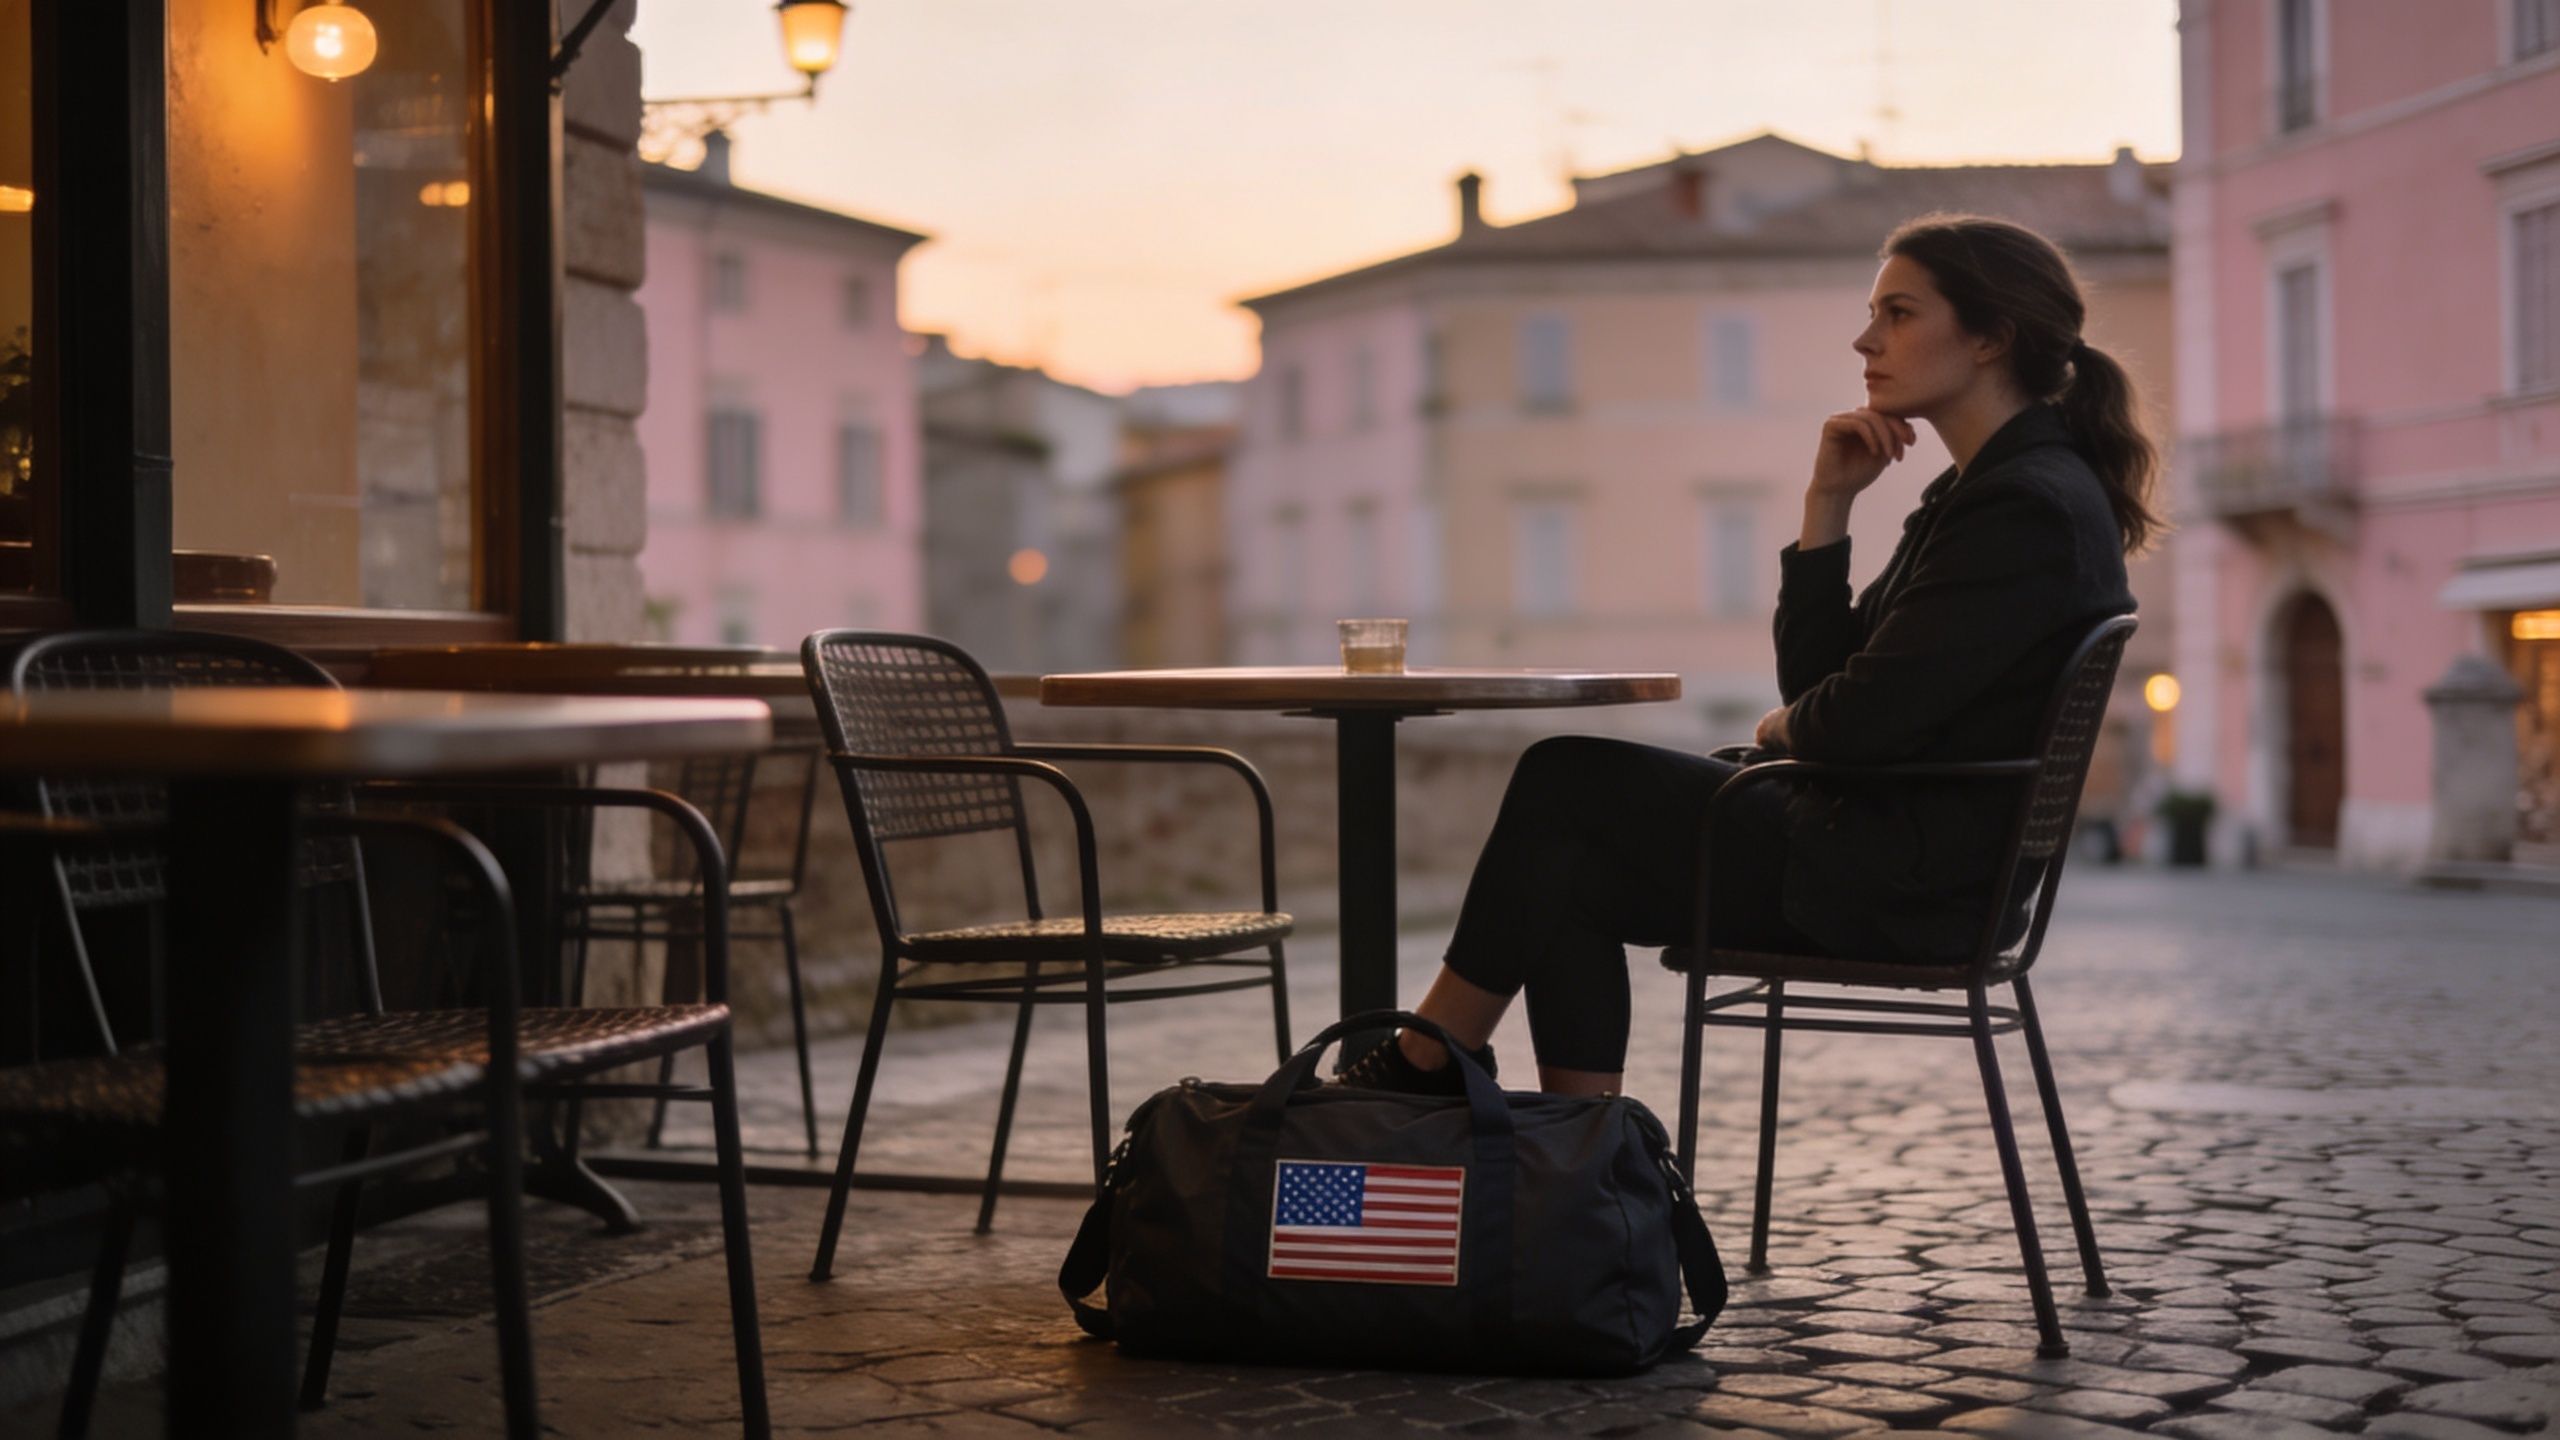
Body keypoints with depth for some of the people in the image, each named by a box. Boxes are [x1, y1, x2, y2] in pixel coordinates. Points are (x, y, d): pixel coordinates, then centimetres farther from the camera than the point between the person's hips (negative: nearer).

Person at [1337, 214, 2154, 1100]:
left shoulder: (2030, 506, -18)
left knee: (1562, 781, -3)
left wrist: (1783, 728, 2)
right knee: (1569, 870, 3)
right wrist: (1827, 502, 2)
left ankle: (1418, 1068, 12)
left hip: (1903, 887, -10)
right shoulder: (1981, 490, 16)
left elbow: (1861, 724, -22)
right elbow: (1817, 685, 12)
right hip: (1906, 867, 10)